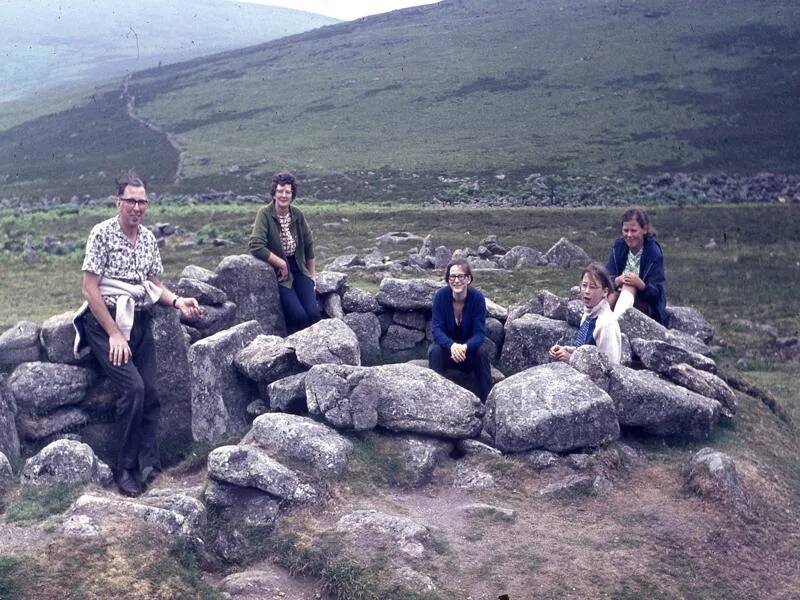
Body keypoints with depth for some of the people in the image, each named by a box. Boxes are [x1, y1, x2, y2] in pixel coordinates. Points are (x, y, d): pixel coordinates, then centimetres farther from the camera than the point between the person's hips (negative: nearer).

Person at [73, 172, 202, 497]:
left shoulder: (148, 237, 9)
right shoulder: (102, 233, -9)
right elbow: (90, 289, -12)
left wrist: (178, 301, -4)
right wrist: (114, 334, -16)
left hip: (139, 322, 6)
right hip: (106, 322, -6)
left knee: (150, 392, -4)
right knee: (133, 387, -19)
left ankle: (147, 465, 5)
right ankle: (126, 469, -6)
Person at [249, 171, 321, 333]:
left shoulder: (297, 215, 4)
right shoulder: (265, 214, -10)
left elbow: (309, 245, 16)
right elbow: (256, 247, -21)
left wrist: (312, 274, 17)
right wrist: (281, 263, -16)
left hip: (299, 271, 4)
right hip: (278, 275, -4)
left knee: (314, 313, -18)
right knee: (299, 316, -24)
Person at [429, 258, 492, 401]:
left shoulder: (477, 297, -17)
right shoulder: (441, 296, -17)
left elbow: (479, 333, -19)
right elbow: (437, 329, -20)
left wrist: (465, 347, -41)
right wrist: (452, 345, -41)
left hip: (469, 349, 0)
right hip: (447, 347, 0)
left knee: (482, 352, -29)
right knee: (434, 351, -30)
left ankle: (487, 402, -20)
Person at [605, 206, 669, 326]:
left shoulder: (654, 252, -11)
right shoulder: (618, 246, 0)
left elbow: (656, 293, -13)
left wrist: (640, 284, -34)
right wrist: (617, 281, -26)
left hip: (648, 306, -4)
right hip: (620, 298, 4)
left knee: (629, 286, -34)